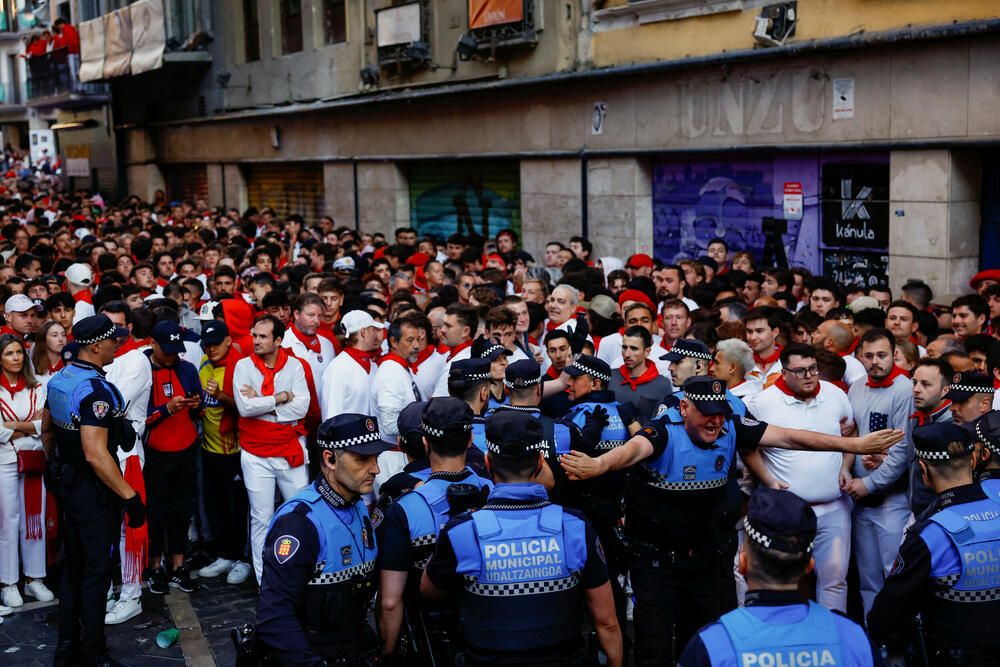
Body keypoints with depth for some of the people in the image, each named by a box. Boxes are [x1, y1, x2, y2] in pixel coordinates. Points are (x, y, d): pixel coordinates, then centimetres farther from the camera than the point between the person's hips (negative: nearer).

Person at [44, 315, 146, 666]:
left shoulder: (58, 380, 5)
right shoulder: (96, 390, -24)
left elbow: (47, 430, 19)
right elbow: (96, 455, -29)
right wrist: (131, 496, -25)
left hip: (67, 483, 9)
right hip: (94, 491, -9)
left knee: (74, 567, 18)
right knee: (96, 571, 2)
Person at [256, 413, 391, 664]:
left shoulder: (360, 509, 10)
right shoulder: (299, 522, -18)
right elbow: (274, 619, -24)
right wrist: (312, 663, -28)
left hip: (357, 653, 7)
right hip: (314, 655, -6)